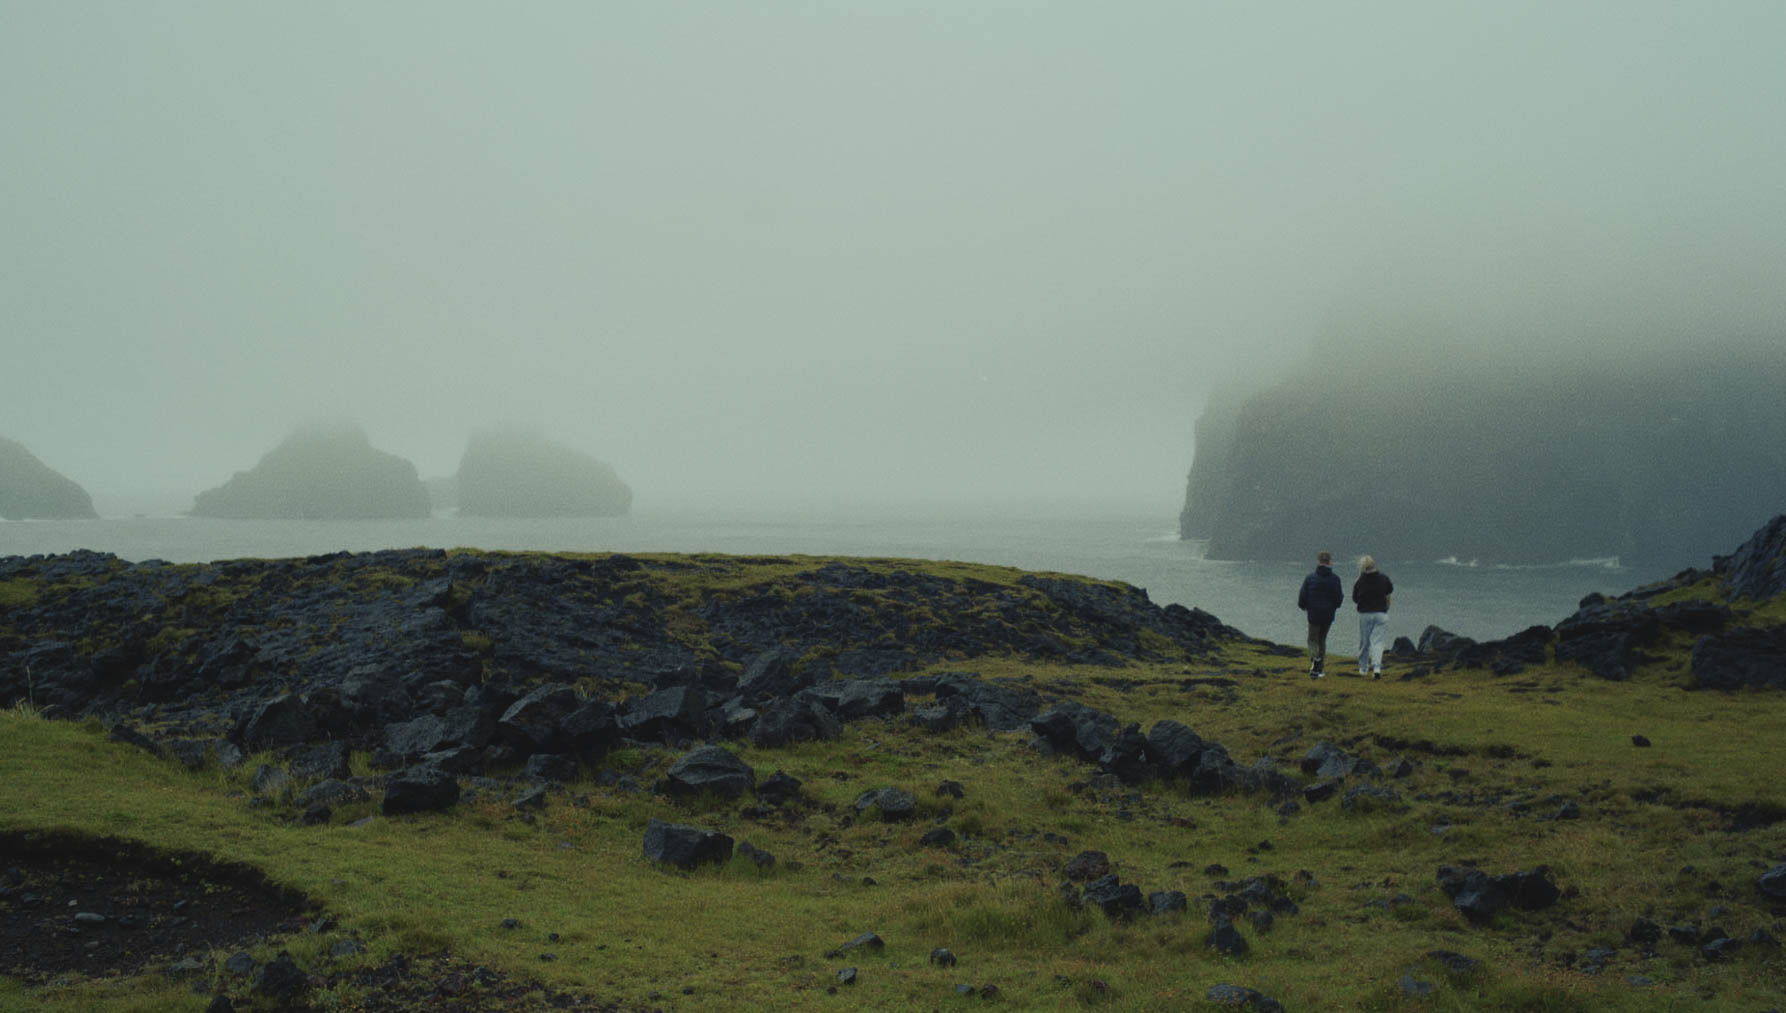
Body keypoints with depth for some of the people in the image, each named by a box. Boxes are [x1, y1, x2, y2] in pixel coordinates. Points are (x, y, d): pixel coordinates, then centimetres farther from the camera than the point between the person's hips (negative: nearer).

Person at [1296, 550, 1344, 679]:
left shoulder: (1310, 578, -8)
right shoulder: (1335, 579, -6)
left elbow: (1302, 599, -7)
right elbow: (1338, 601, -4)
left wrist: (1303, 606, 15)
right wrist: (1342, 595, 18)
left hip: (1314, 615, -2)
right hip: (1329, 615, 2)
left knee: (1313, 640, 11)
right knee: (1322, 639, 19)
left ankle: (1315, 659, -20)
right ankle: (1320, 669, 21)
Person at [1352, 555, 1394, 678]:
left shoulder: (1359, 582, -9)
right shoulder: (1383, 579, -5)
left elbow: (1355, 599, 2)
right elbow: (1390, 591, 14)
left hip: (1364, 614, 0)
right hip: (1381, 614, 0)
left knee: (1364, 642, 13)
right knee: (1378, 641, -2)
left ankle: (1363, 668, 23)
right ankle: (1377, 667, -18)